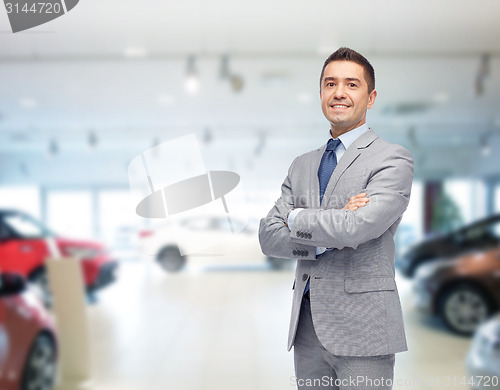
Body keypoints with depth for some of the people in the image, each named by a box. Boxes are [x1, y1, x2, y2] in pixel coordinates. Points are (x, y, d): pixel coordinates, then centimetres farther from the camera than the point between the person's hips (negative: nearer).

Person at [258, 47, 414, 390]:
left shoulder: (393, 159, -6)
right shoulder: (302, 166, 13)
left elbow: (356, 228, -21)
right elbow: (268, 237, 4)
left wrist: (296, 217, -4)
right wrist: (325, 240, -13)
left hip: (362, 333, -5)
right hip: (306, 328, 5)